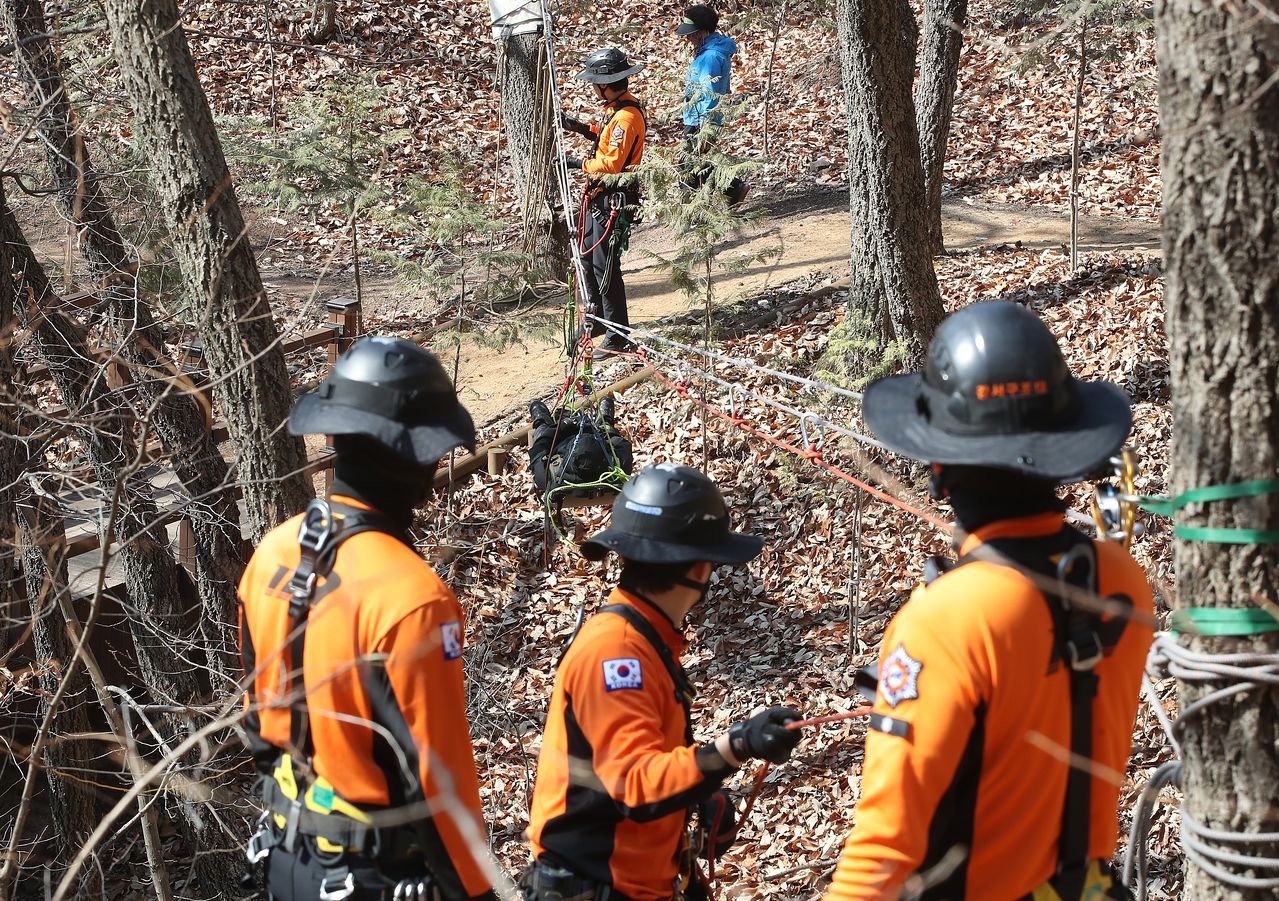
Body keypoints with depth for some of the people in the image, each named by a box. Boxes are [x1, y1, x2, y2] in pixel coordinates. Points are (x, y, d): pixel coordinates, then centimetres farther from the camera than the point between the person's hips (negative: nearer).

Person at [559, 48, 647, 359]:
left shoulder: (626, 117, -23)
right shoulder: (614, 107, 8)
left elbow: (611, 164, -25)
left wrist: (579, 163, -13)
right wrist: (581, 127, 11)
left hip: (614, 202, -11)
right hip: (598, 196, 11)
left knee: (604, 268, -7)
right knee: (588, 259, 20)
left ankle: (619, 337, 0)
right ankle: (597, 319, 35)